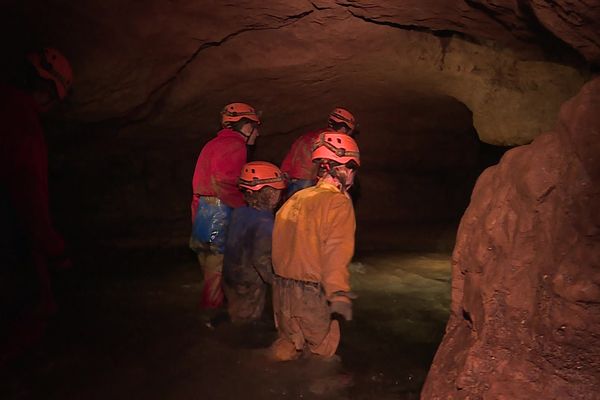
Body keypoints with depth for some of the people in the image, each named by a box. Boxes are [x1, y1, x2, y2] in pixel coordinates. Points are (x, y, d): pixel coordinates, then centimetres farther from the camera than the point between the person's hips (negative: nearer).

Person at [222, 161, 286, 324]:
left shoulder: (239, 213, -1)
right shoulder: (264, 222, -26)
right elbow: (261, 259, -27)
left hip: (231, 280, 8)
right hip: (250, 286, -8)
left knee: (236, 318, 25)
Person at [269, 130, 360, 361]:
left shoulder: (295, 198, 7)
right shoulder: (338, 202, -13)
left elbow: (278, 247, 9)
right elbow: (335, 253, -25)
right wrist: (339, 295, -29)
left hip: (282, 292, 7)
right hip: (311, 296, -6)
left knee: (287, 347, 23)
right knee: (321, 353, 12)